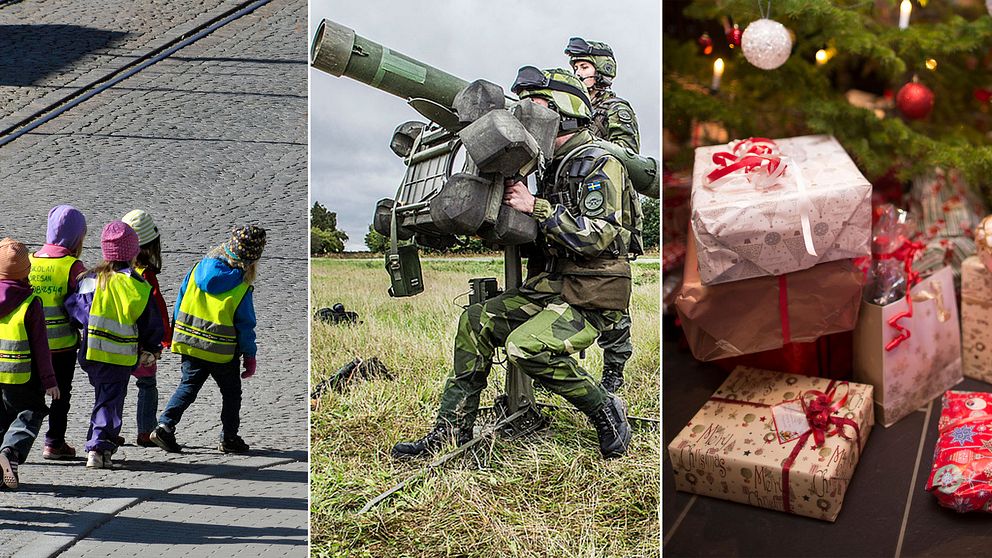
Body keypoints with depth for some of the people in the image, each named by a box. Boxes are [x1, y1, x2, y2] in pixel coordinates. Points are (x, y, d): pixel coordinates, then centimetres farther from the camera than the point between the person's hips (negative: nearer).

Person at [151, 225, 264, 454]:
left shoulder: (198, 268, -1)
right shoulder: (241, 288, -13)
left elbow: (180, 302, 6)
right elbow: (245, 325, -9)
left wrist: (177, 331, 18)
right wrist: (250, 355, 2)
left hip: (189, 342, 4)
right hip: (222, 351, -4)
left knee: (188, 386, 14)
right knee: (231, 393, 13)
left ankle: (165, 425, -1)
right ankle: (229, 438, 18)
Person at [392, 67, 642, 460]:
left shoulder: (599, 166, -12)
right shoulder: (554, 167, 16)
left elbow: (594, 237, -25)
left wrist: (535, 206, -21)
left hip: (590, 299, -9)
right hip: (551, 287, 9)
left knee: (526, 347, -29)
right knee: (475, 322, 3)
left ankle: (605, 412, -7)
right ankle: (452, 430, 8)